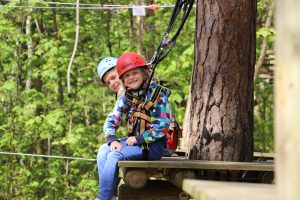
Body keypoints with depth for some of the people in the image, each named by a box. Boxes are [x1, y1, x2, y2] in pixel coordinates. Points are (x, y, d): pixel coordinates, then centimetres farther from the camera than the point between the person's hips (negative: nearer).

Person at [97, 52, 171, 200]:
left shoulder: (157, 95, -11)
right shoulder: (126, 98, 8)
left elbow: (163, 126, -16)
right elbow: (110, 121, 8)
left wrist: (138, 139, -17)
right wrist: (112, 140, -12)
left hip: (153, 145, -7)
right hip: (133, 140, 7)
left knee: (115, 156, -25)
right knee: (103, 152, -15)